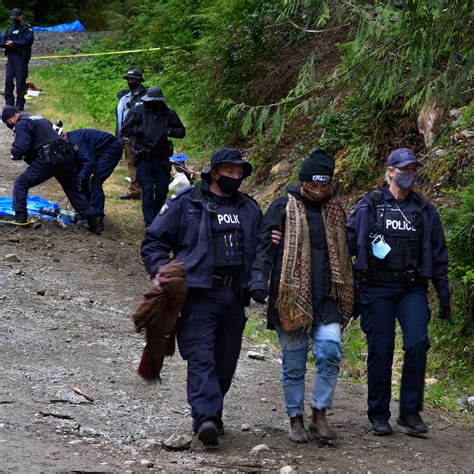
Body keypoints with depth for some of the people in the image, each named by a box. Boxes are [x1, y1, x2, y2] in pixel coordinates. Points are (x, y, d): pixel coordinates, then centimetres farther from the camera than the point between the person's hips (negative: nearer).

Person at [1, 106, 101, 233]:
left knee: (21, 183, 4)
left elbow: (20, 149, -12)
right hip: (66, 157, 8)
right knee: (73, 189, 18)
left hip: (48, 160, -8)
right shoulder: (40, 118, 27)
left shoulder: (22, 124, -1)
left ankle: (20, 216, -5)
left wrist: (15, 154, 11)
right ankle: (92, 222, 14)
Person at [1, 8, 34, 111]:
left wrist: (14, 43, -17)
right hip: (10, 56, 6)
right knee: (8, 80, 3)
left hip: (21, 57, -6)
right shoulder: (10, 28, 19)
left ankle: (20, 105, -2)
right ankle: (9, 103, 9)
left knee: (20, 81, -6)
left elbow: (28, 41, -15)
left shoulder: (26, 28, -1)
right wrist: (7, 44, -7)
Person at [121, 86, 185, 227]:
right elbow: (125, 131, -3)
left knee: (162, 190, 5)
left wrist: (168, 131, -7)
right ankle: (150, 223, -7)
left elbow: (181, 131, 9)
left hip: (161, 157, 3)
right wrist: (141, 129, -12)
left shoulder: (168, 114, 5)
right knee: (147, 190, -7)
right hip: (144, 157, -3)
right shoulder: (137, 111, -2)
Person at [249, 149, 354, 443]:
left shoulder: (334, 210, 14)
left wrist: (350, 297, 21)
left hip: (326, 299, 3)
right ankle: (296, 418, 16)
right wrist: (259, 281, -21)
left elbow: (344, 254, 23)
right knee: (294, 362, 3)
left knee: (331, 351, -12)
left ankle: (320, 413, 1)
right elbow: (265, 246, -6)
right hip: (291, 298, -3)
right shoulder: (284, 208, 0)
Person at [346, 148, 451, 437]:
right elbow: (348, 241, 3)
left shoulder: (425, 210, 12)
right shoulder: (369, 206, 5)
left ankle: (411, 412, -5)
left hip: (412, 289, 1)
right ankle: (379, 416, 12)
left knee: (417, 343, -16)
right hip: (378, 287, -1)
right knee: (380, 351, -1)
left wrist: (444, 298, 13)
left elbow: (438, 256, 15)